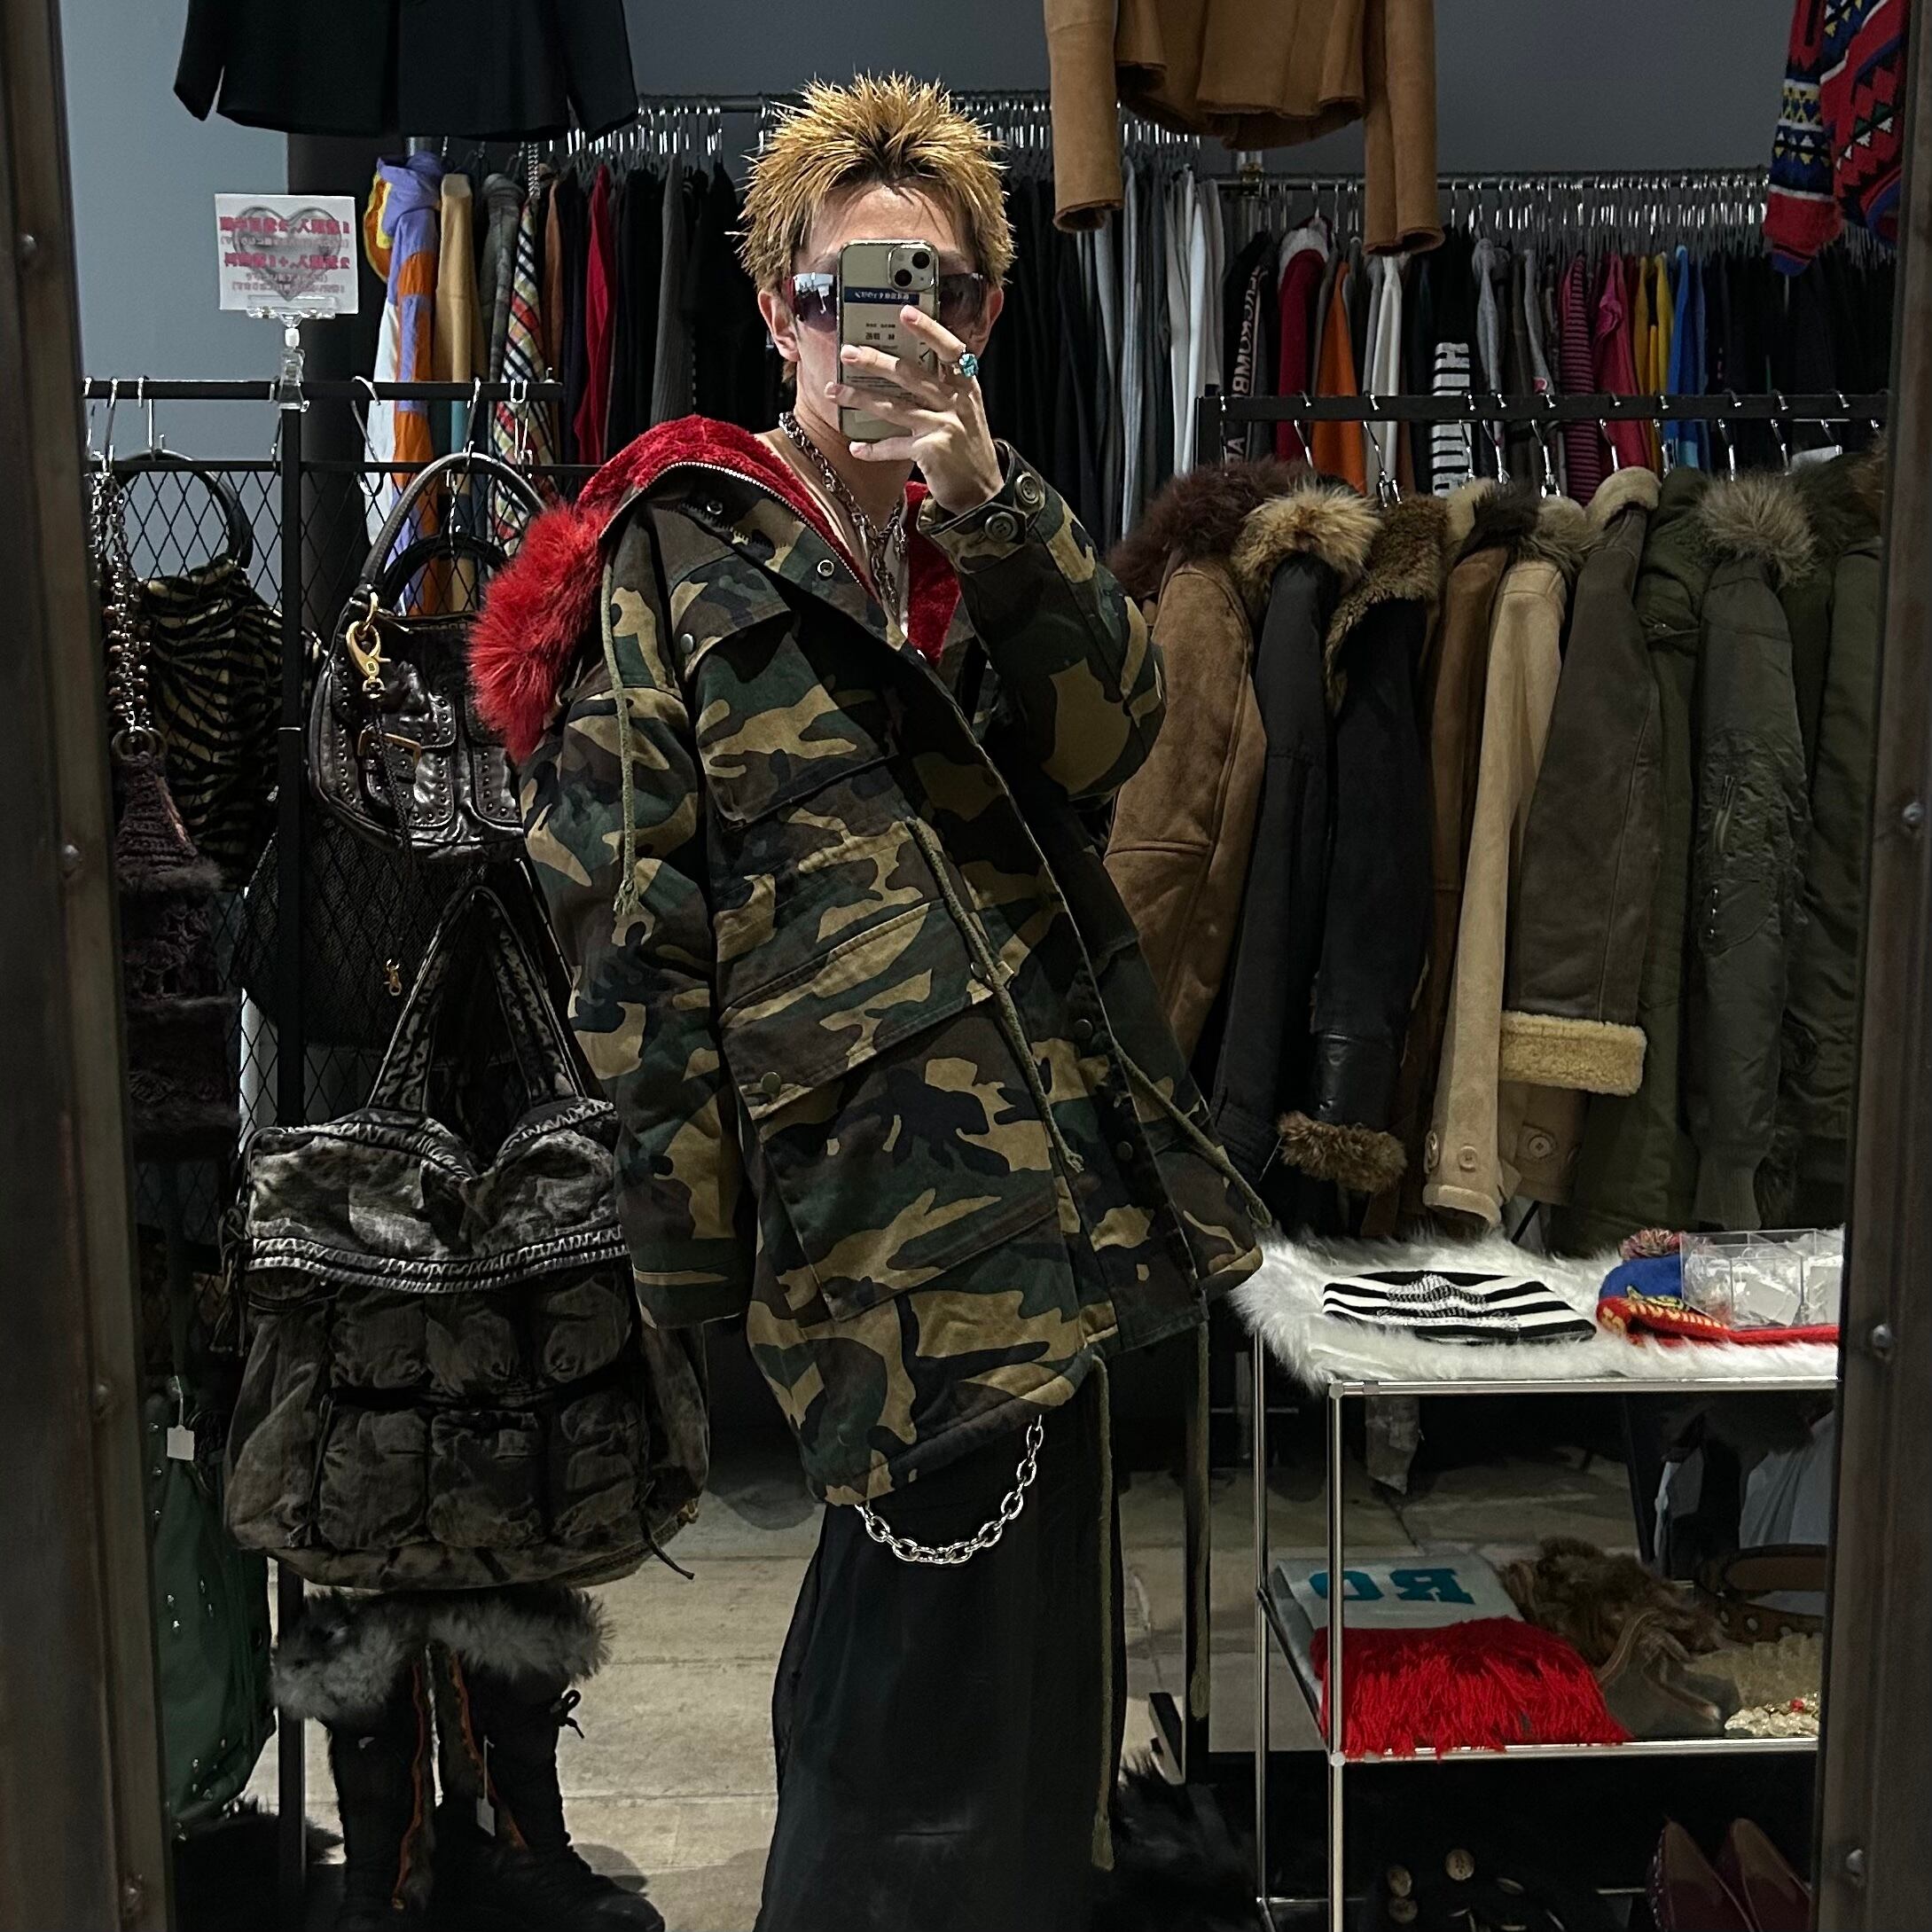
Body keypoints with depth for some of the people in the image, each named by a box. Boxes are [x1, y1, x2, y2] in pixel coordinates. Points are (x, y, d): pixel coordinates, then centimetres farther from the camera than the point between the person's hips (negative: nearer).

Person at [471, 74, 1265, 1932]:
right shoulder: (677, 548, 0)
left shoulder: (979, 534, 18)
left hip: (1050, 1175, 7)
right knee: (953, 1675, -1)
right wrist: (699, 1247, -10)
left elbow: (1102, 734, -2)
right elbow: (625, 912, -7)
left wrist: (984, 489, -16)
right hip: (894, 1203, -7)